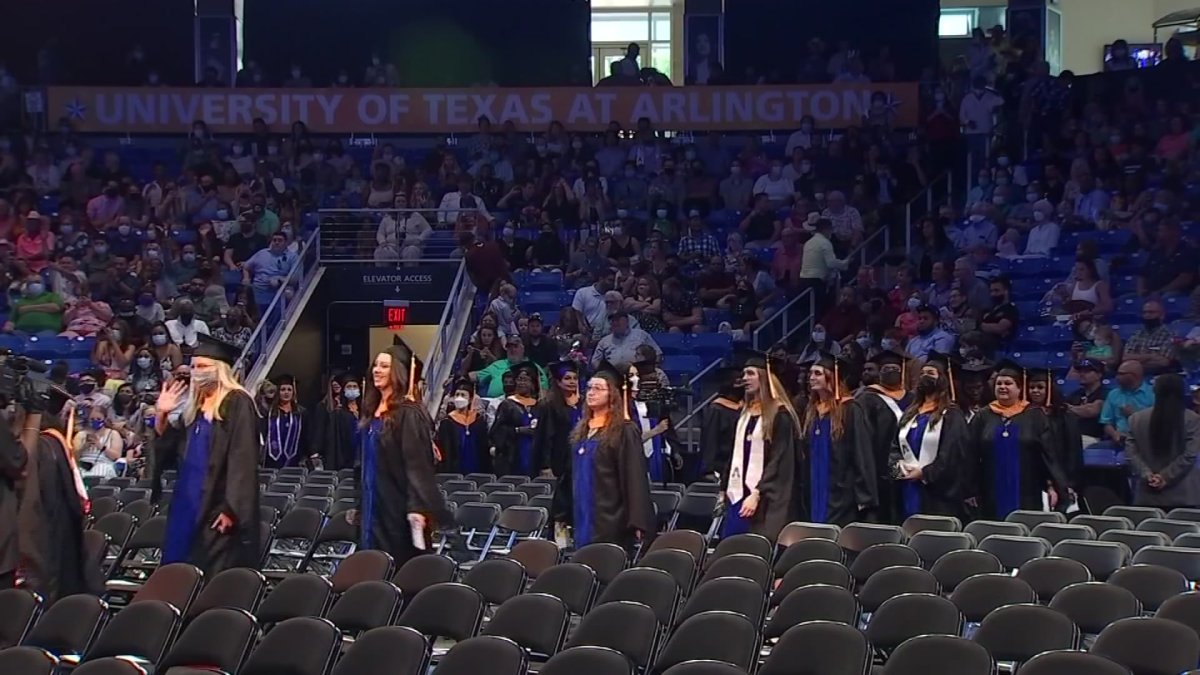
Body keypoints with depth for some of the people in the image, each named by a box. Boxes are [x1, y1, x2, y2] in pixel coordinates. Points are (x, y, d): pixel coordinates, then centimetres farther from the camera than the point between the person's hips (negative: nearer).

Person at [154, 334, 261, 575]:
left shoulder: (237, 403, -10)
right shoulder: (194, 404, 14)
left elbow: (243, 459, -17)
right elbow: (166, 447, 17)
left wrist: (230, 508, -22)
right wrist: (161, 414, 1)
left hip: (218, 508, -8)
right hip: (189, 504, 8)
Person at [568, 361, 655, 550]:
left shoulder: (624, 431, -10)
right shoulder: (581, 430, 13)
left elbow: (635, 477, -14)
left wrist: (638, 522, -20)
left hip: (610, 520, -7)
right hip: (583, 518, 7)